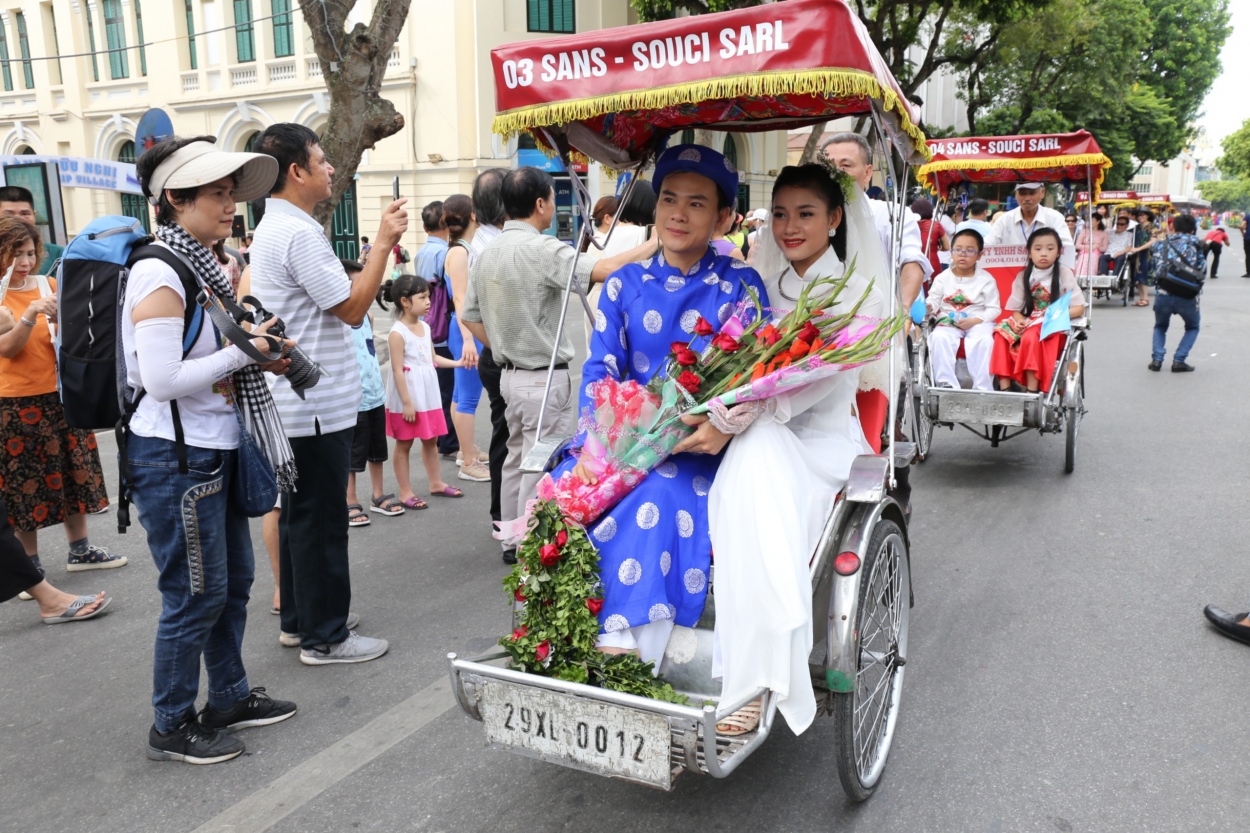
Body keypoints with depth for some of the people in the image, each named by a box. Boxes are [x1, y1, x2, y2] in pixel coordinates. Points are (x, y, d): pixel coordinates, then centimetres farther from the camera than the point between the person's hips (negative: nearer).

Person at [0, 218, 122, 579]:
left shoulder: (49, 285, 4)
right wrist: (31, 313, -29)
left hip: (60, 394, 4)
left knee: (74, 472, 12)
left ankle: (80, 550, 26)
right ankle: (30, 565, 15)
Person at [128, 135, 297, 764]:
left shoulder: (201, 266, 12)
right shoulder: (158, 275, -17)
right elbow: (161, 379, -25)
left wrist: (261, 359, 3)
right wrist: (242, 353, -17)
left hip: (215, 450, 9)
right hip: (174, 458, -9)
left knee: (234, 579, 17)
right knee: (197, 593, 1)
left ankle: (229, 697, 33)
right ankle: (171, 727, 19)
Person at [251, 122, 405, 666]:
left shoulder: (271, 229, 15)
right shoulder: (299, 234, -18)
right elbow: (353, 309, -17)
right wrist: (383, 244, -13)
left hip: (295, 401, 11)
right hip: (319, 404, -11)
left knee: (299, 513, 18)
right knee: (322, 520, -2)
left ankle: (299, 618, 30)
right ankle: (324, 637, 9)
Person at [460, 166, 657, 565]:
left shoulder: (487, 252, 8)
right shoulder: (540, 248, -18)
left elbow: (470, 317, 14)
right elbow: (603, 269, -29)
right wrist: (654, 243, -20)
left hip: (510, 374, 9)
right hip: (544, 378, -9)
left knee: (517, 457, 18)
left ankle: (512, 541, 29)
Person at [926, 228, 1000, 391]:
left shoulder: (986, 279, 0)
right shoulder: (942, 278, 6)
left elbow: (994, 309, -3)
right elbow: (933, 302, 0)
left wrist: (974, 320, -18)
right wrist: (927, 307, -25)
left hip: (978, 322, -1)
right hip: (949, 321, 2)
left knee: (982, 340, -32)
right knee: (939, 337, -30)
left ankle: (982, 388, -27)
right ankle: (946, 383, -27)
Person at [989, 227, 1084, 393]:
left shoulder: (1064, 273, 0)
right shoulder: (1023, 276, 8)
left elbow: (1079, 308, -4)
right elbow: (1016, 309, 8)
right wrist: (1019, 320, -14)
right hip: (1027, 323, 4)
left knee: (1031, 336, -35)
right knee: (1002, 334, -25)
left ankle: (1032, 391, -32)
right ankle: (1004, 388, -27)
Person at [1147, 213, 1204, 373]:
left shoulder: (1159, 244, 16)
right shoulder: (1194, 242, 10)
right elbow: (1201, 267, 11)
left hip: (1162, 294, 2)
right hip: (1187, 295, -2)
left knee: (1160, 326, 29)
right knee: (1193, 327, 25)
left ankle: (1157, 359, 10)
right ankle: (1179, 360, 10)